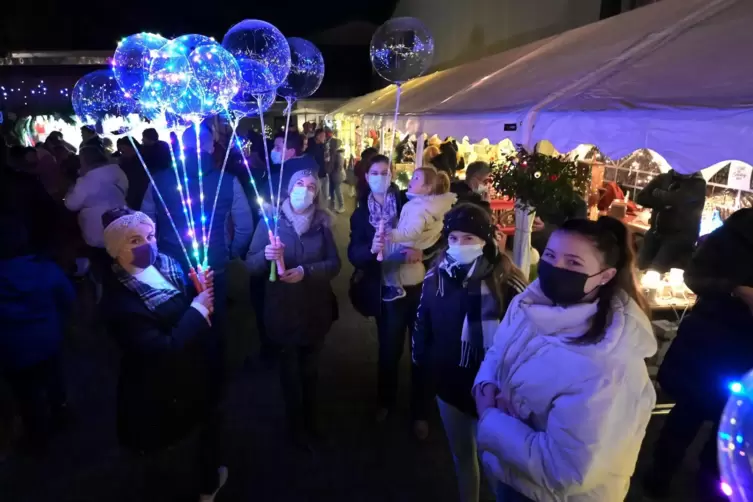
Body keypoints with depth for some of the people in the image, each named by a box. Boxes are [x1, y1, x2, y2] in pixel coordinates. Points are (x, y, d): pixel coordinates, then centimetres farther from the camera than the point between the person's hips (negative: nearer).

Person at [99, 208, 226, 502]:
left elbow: (204, 313, 1)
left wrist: (204, 292, -21)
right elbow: (164, 350, -34)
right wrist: (197, 307, -29)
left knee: (207, 425, 32)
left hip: (197, 372, 7)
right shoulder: (119, 298, -28)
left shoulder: (166, 265, -8)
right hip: (164, 392, -7)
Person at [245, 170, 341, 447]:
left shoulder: (322, 223, -1)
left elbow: (334, 264, -6)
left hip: (316, 309, 2)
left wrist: (305, 272, -22)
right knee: (290, 369, 12)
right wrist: (266, 256, -30)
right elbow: (250, 264, -8)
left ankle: (310, 420, 41)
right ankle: (297, 426, 35)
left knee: (310, 368, 19)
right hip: (283, 309, -2)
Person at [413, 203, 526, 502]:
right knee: (461, 453, 25)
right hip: (448, 384, 5)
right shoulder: (435, 277, -5)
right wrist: (421, 361, 3)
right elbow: (423, 326, 3)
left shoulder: (508, 283, -20)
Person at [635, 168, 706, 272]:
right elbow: (641, 197, -1)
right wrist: (667, 201, -14)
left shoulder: (697, 184, -4)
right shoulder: (664, 178, 9)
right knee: (641, 267, -1)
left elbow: (677, 199, -21)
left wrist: (657, 193, -3)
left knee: (655, 270, -18)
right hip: (656, 232, 5)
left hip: (680, 236, -5)